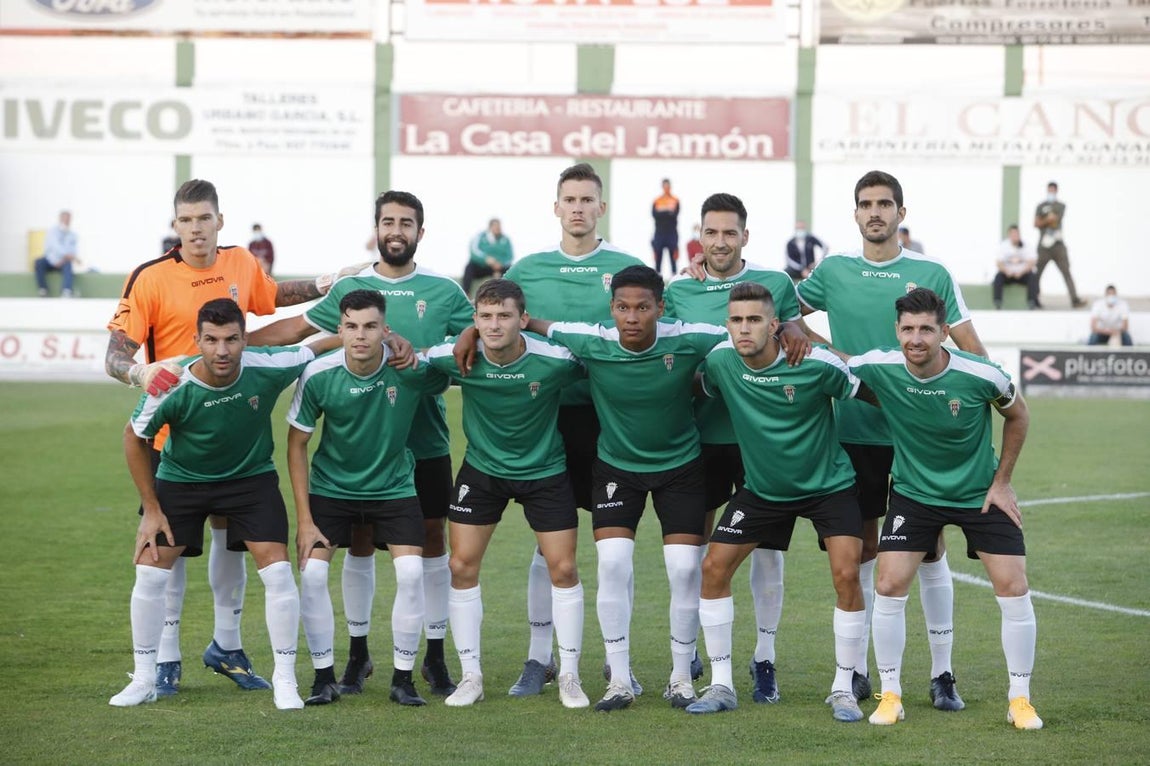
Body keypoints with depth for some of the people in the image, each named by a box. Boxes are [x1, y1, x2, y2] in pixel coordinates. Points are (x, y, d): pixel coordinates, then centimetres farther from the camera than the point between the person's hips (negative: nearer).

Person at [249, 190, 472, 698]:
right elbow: (296, 328, 9)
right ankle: (358, 653, 16)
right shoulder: (350, 288, 4)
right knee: (360, 543, 6)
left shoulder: (443, 291, 2)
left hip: (426, 443, 0)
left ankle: (435, 656, 13)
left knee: (431, 541, 4)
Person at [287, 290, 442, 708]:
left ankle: (403, 678, 2)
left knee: (411, 572, -14)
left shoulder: (411, 368, -22)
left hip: (394, 486, 0)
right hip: (331, 487, 0)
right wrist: (304, 520, -10)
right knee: (312, 572, -13)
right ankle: (324, 677, 4)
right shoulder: (318, 375, -19)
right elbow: (296, 444, -8)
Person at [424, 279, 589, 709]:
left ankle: (570, 677, 13)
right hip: (482, 468, 1)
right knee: (462, 567, -1)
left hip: (544, 471, -1)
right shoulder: (458, 358, -21)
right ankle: (471, 676, 11)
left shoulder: (554, 360, -25)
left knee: (563, 569, -2)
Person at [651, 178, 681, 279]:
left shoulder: (675, 200, 4)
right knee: (658, 254, 1)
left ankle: (674, 274, -3)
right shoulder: (656, 201, 8)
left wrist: (662, 212, -12)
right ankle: (657, 273, 5)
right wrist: (668, 211, -10)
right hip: (659, 232, 1)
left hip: (672, 232, -1)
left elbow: (675, 214, -9)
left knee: (673, 255, -4)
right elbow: (654, 214, -5)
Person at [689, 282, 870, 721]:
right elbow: (700, 392, 8)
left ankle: (843, 689, 0)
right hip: (761, 488, 3)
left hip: (828, 484, -3)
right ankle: (721, 685, 8)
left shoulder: (815, 365, -25)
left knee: (846, 576, -16)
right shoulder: (720, 362, -15)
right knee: (714, 567, -4)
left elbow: (872, 395, -11)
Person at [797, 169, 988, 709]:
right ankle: (856, 670, 16)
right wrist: (832, 353, -4)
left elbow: (971, 348, 2)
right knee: (860, 550, 7)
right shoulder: (833, 271, 3)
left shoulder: (931, 274, 0)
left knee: (930, 550, 0)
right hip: (854, 435, 1)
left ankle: (942, 674, 7)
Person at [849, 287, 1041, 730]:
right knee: (889, 586, -9)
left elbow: (1017, 415, -2)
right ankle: (890, 696, 7)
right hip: (913, 492, 1)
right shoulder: (878, 369, -21)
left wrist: (1001, 482, -1)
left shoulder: (982, 376, -23)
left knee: (1013, 590, -7)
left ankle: (1020, 699, 8)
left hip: (980, 493, -1)